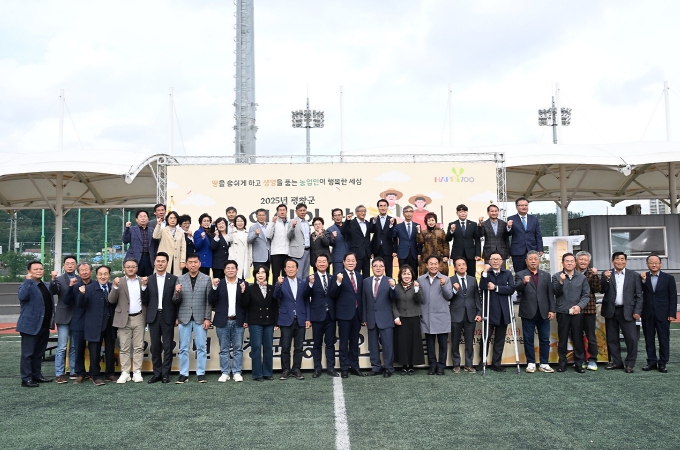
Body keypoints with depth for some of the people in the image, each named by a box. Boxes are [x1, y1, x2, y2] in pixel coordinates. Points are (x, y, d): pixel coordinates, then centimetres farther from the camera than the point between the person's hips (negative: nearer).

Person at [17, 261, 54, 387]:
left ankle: (37, 376, 25)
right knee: (28, 353, -1)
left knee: (39, 353, 16)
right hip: (31, 325, -8)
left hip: (44, 326, 8)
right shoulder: (27, 285, -9)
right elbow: (22, 296, -32)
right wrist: (28, 280, -33)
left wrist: (51, 321, 17)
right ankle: (26, 379, 4)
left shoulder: (45, 286, 15)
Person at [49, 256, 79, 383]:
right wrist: (53, 280, -34)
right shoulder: (59, 279, 0)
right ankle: (59, 374, 4)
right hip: (64, 317, -3)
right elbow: (53, 292, -17)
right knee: (62, 347, -2)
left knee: (74, 347, 11)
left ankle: (74, 371, 20)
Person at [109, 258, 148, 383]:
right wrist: (115, 286, -17)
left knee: (138, 347, 3)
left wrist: (144, 286, -14)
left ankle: (137, 372, 8)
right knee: (124, 348, 2)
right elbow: (111, 300, -2)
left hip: (139, 318, 1)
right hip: (124, 318, 0)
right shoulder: (119, 282, 4)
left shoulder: (143, 281, 6)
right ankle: (125, 373, 7)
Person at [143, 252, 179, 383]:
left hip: (167, 317, -2)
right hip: (153, 317, 2)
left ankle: (165, 374, 10)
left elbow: (176, 299, -1)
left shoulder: (173, 279, 0)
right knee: (155, 347, 7)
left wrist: (176, 309, -13)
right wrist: (144, 287, -10)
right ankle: (157, 373, 16)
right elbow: (145, 300, 3)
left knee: (168, 347, 2)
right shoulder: (149, 280, 7)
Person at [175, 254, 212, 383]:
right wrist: (177, 293, -16)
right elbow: (176, 301, 5)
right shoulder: (180, 279, 5)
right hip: (184, 318, 1)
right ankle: (183, 374, 12)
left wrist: (207, 318, -5)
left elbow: (209, 301, 0)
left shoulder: (206, 279, 2)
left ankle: (201, 373, 10)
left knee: (201, 347, 3)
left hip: (200, 318, -1)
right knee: (183, 348, 5)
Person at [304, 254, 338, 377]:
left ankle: (330, 368, 14)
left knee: (330, 343, 8)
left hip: (330, 315, 3)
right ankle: (317, 369, 14)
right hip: (318, 315, -2)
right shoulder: (311, 278, -2)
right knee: (317, 344, 7)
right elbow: (306, 296, -13)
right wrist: (310, 284, -31)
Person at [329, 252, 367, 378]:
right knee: (344, 342, 3)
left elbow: (361, 295, 14)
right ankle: (344, 368, 11)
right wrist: (338, 282, -28)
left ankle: (355, 366, 22)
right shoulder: (339, 276, -6)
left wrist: (363, 313, 10)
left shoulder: (359, 276, 11)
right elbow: (333, 295, -12)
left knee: (354, 342, 13)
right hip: (344, 313, -5)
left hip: (357, 313, 5)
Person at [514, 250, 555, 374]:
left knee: (545, 339, 5)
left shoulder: (546, 275, 11)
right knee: (528, 339, 3)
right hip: (528, 312, -2)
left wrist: (552, 310, 0)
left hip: (543, 312, 2)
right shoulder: (520, 275, 2)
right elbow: (517, 289, -15)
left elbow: (550, 294, 8)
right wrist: (524, 282, -35)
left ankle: (544, 364, 12)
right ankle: (531, 363, 11)